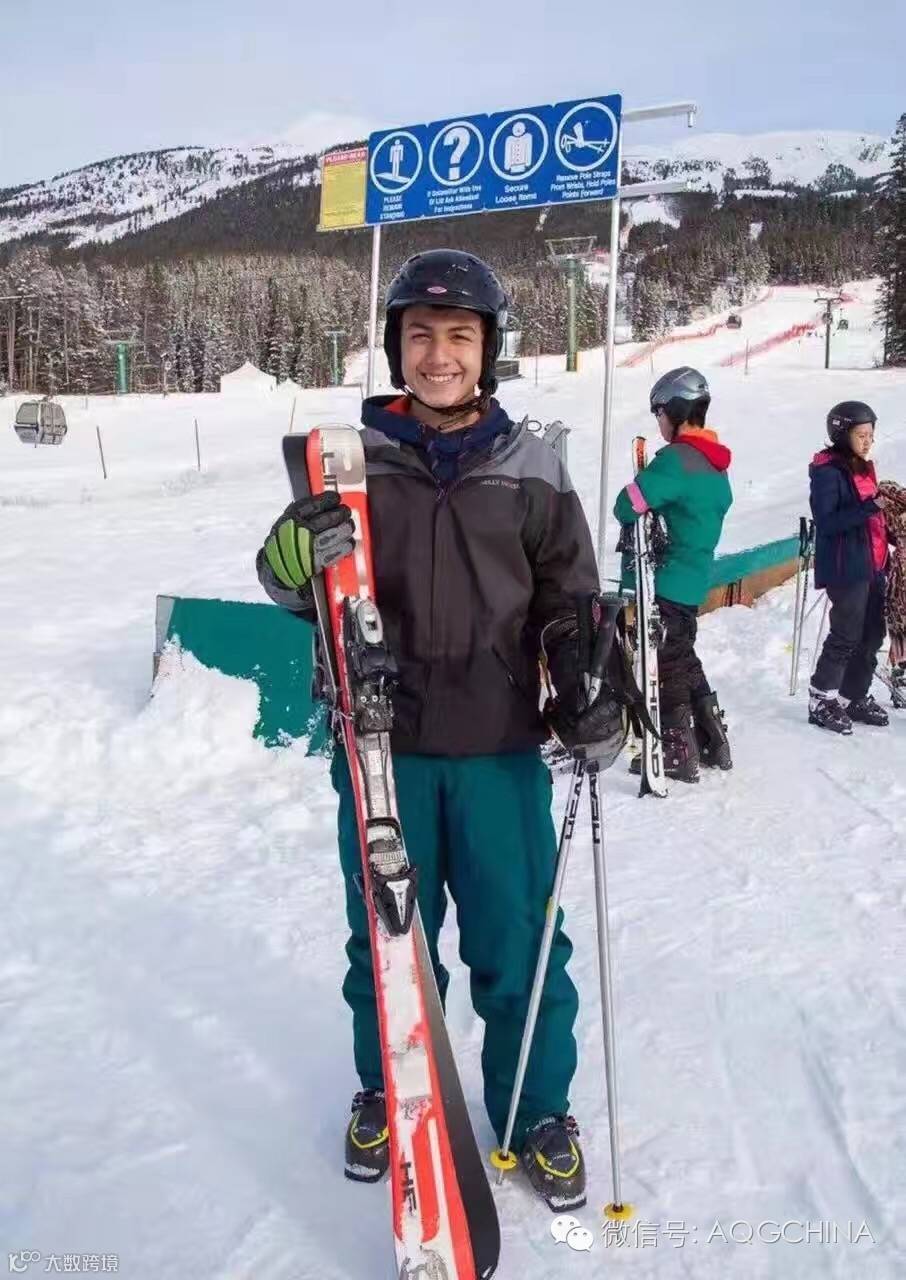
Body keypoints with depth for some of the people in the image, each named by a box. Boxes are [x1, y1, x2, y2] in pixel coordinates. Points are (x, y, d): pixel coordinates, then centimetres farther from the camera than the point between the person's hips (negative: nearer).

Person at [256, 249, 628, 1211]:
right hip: (382, 745, 1)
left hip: (500, 749, 0)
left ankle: (537, 1108, 32)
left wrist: (589, 691, -7)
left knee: (518, 945, 9)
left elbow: (569, 599, 8)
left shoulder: (529, 467, 2)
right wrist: (301, 552, -21)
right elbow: (287, 578, 2)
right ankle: (387, 1090, 39)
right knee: (385, 937, 15)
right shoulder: (356, 458, 0)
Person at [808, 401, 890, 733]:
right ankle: (821, 703, 7)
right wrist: (869, 507, -27)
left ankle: (854, 698, 24)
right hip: (845, 569, -9)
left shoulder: (863, 466, 14)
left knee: (872, 635, 12)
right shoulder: (828, 471, -13)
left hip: (872, 566, 9)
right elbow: (826, 521, -21)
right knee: (846, 637, -5)